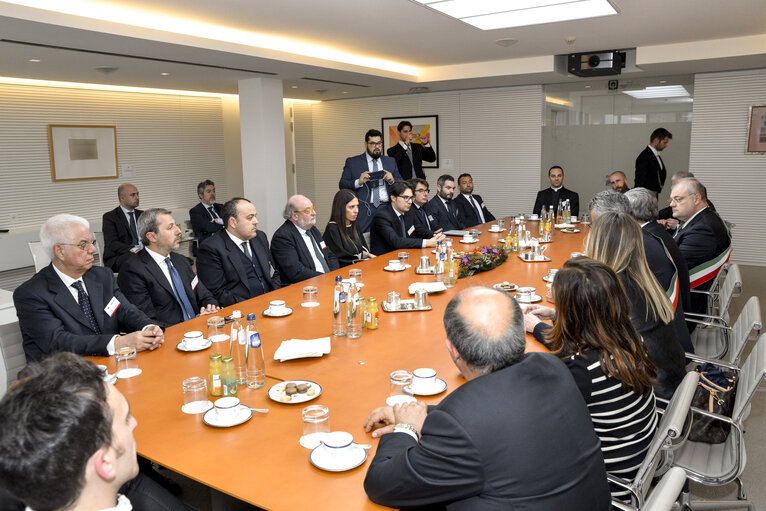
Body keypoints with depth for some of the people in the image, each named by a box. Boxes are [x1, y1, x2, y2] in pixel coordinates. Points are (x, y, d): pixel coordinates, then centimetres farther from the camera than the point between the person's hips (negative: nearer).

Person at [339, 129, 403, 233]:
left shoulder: (391, 161, 18)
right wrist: (358, 182, -14)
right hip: (363, 212, -2)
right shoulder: (352, 162, 9)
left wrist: (392, 180, -5)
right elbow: (342, 185, 3)